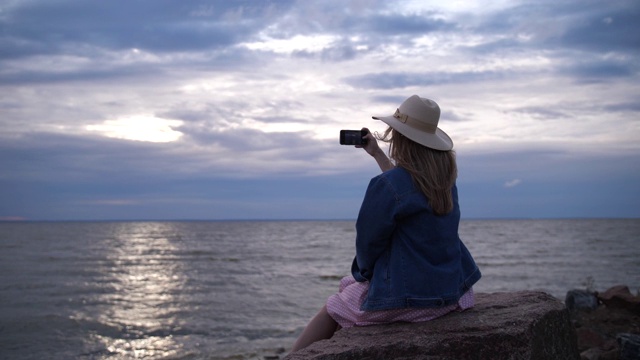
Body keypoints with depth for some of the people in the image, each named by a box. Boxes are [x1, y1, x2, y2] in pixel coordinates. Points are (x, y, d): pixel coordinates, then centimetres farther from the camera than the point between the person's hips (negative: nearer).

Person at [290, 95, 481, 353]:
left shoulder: (386, 185, -22)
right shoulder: (444, 175, 2)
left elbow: (368, 241, -12)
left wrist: (365, 270, 8)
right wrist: (376, 154, 30)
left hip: (409, 296, -8)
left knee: (332, 308, 17)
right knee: (349, 287, 27)